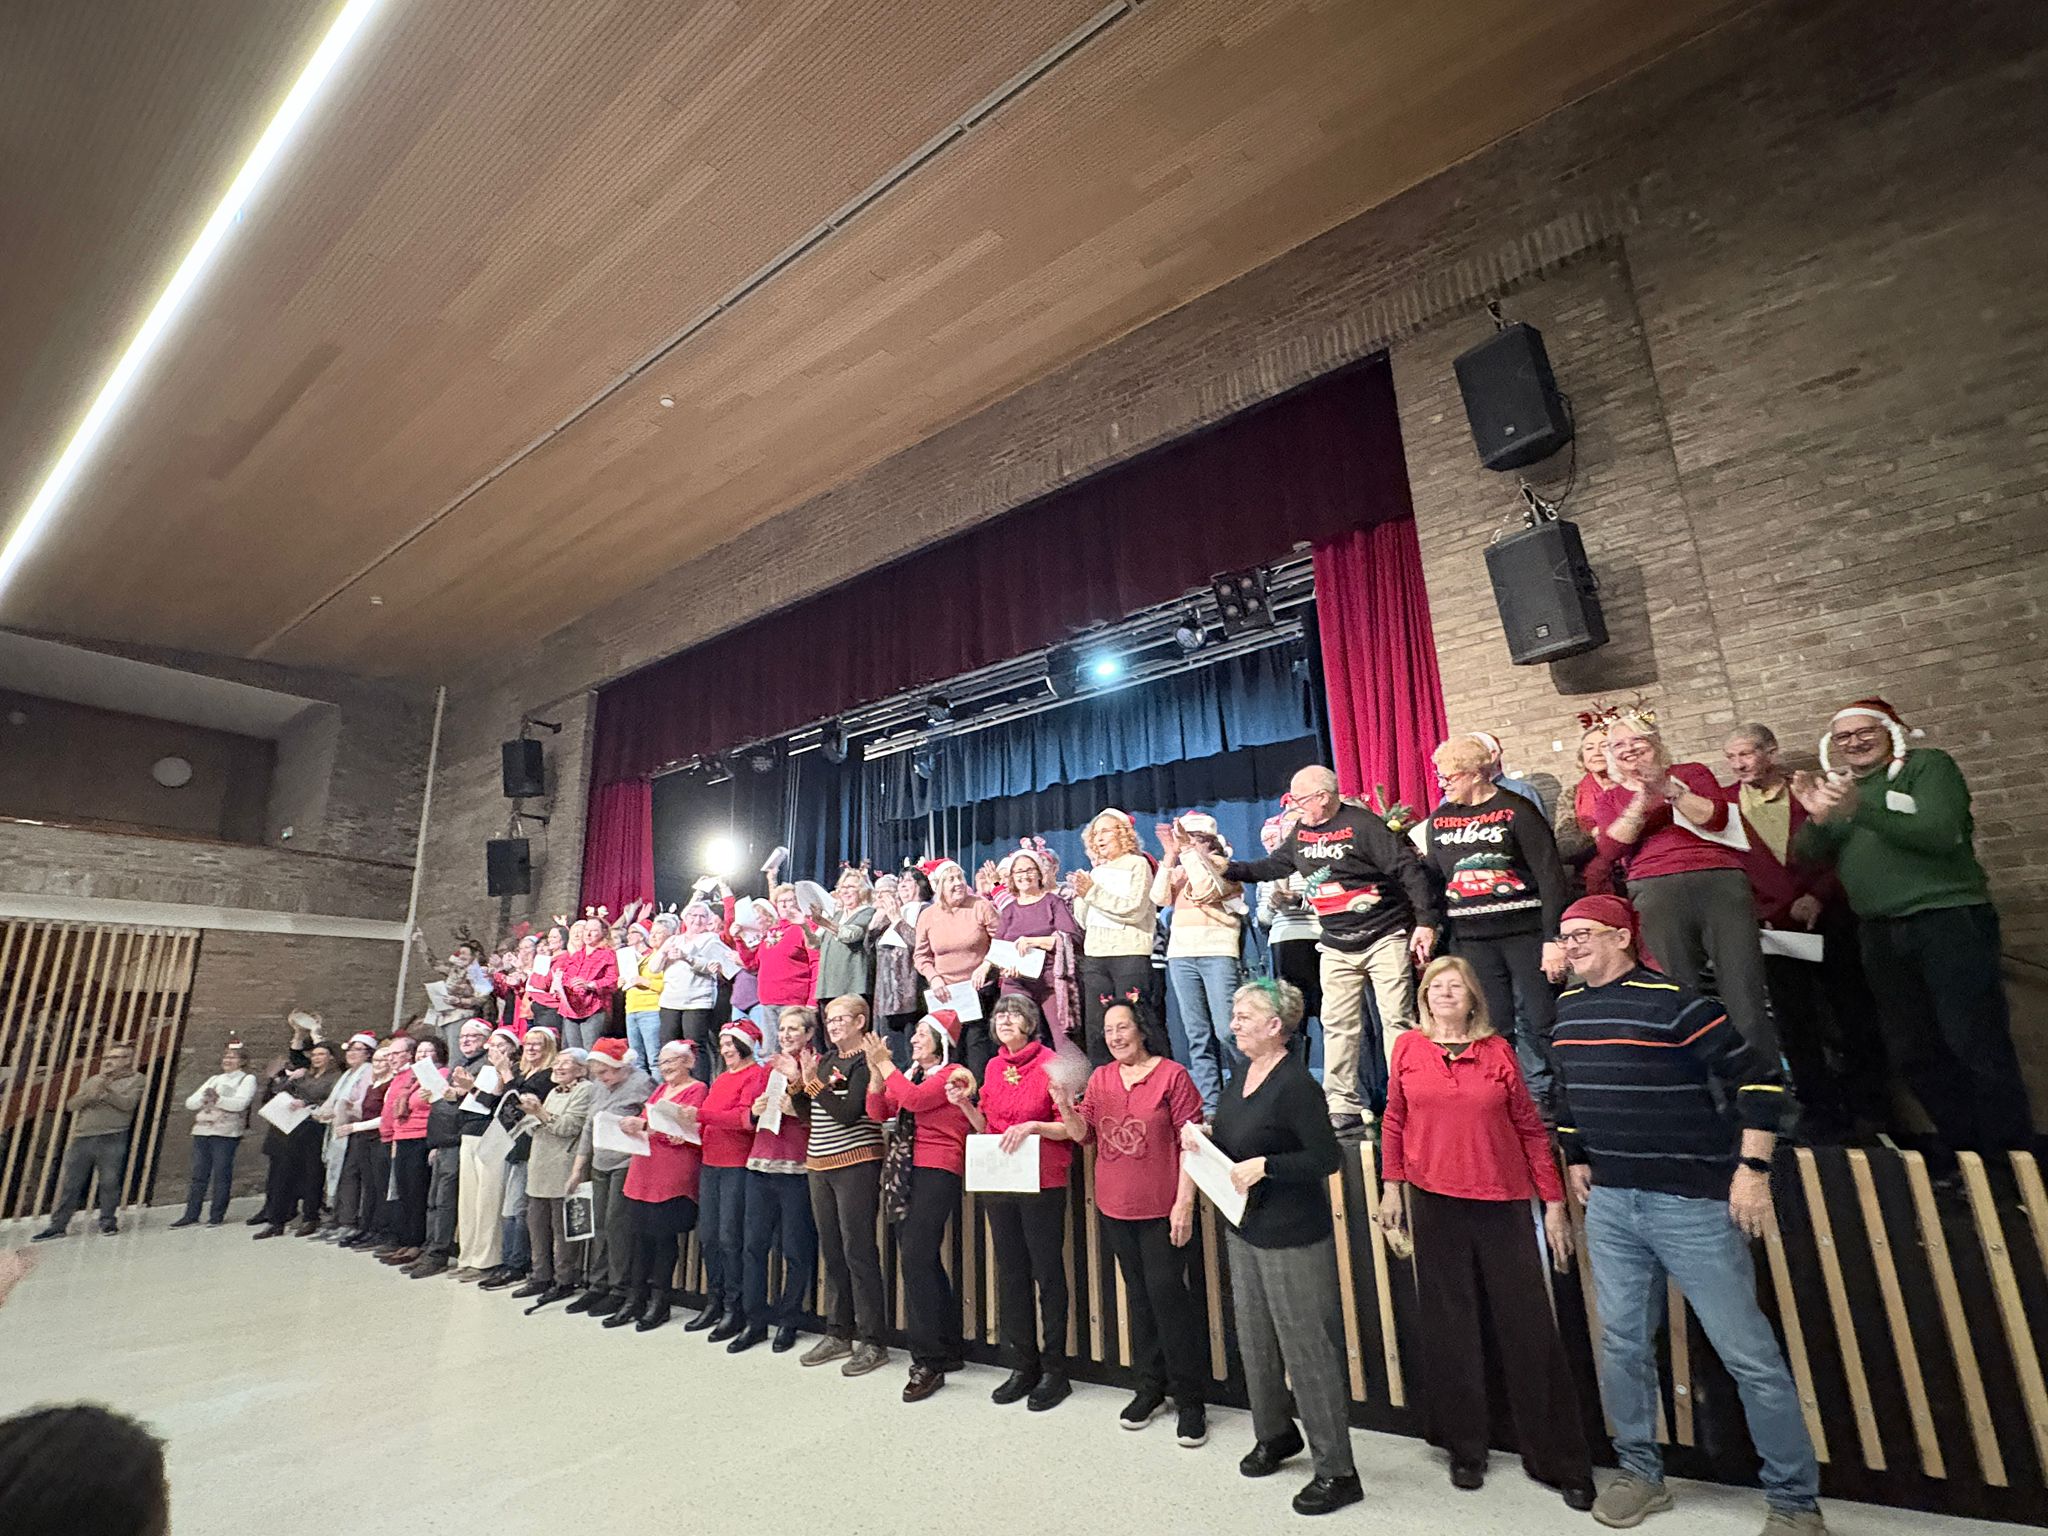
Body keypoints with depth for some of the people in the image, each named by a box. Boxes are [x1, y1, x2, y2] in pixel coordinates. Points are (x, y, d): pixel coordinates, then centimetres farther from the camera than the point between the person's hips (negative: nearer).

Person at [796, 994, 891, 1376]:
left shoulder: (865, 1062, -9)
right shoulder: (825, 1061, 14)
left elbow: (850, 1114, -19)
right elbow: (808, 1112, 14)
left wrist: (813, 1082, -19)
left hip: (856, 1164, -8)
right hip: (820, 1165, 8)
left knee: (858, 1251, -4)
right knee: (831, 1251, 13)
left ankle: (872, 1342, 6)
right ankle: (838, 1334, 25)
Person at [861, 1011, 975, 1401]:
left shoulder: (953, 1074, -8)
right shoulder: (912, 1074, 16)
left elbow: (913, 1099, -22)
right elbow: (879, 1111, 11)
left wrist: (885, 1062, -13)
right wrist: (875, 1069, -2)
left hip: (937, 1173, -9)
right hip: (906, 1173, 9)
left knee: (915, 1259, -13)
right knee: (924, 1262, 13)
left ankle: (928, 1362, -2)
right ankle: (950, 1350, 26)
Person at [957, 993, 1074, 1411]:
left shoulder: (1050, 1064, -10)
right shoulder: (994, 1067, 9)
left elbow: (1069, 1127, -10)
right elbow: (986, 1127, 13)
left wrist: (1033, 1126, -25)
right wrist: (966, 1105, -3)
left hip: (1042, 1184, -6)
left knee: (1048, 1273, 5)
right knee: (1010, 1272, 14)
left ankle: (1054, 1370, 19)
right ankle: (1023, 1365, 28)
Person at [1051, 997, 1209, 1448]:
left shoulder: (1172, 1075, -11)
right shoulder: (1100, 1078, 5)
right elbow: (1083, 1133, 6)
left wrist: (1184, 1203, -14)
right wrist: (1064, 1105, -13)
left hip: (1162, 1208, -5)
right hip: (1115, 1207, 5)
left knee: (1167, 1292, -3)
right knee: (1138, 1294, 17)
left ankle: (1190, 1399, 14)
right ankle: (1150, 1387, 33)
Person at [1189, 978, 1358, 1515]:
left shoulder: (1295, 1083, -21)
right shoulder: (1241, 1073, 4)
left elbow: (1326, 1158, -23)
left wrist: (1263, 1166, -26)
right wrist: (1200, 1138, -3)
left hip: (1294, 1236, -8)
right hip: (1245, 1229, 8)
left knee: (1307, 1349, 3)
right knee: (1254, 1342, 20)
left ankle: (1336, 1471, 20)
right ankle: (1275, 1434, 41)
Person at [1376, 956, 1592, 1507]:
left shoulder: (1497, 1050, 1)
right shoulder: (1409, 1047, 1)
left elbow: (1531, 1127, 4)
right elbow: (1394, 1121, 7)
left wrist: (1554, 1201, 3)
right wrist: (1392, 1186, 4)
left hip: (1504, 1204, 0)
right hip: (1435, 1204, 0)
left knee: (1528, 1328, 4)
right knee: (1450, 1327, 10)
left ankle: (1560, 1461, 20)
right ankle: (1465, 1448, 27)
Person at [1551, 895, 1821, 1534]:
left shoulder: (1672, 1001, -14)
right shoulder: (1567, 1008, 7)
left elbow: (1758, 1078, -12)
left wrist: (1752, 1169, -14)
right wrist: (1576, 1157, 19)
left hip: (1692, 1203, -6)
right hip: (1610, 1204, 6)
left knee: (1749, 1355, 5)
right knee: (1623, 1344, 13)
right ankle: (1640, 1474, 29)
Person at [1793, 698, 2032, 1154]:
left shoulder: (1928, 765, 0)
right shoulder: (1834, 788, 14)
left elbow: (1941, 833, -16)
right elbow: (1808, 860, 5)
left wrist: (1860, 809, -27)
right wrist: (1818, 819, -14)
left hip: (1948, 917, -5)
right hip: (1881, 933, 5)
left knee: (1976, 1044, -6)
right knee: (1913, 1052, 8)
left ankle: (2011, 1156, 5)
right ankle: (1964, 1150, 21)